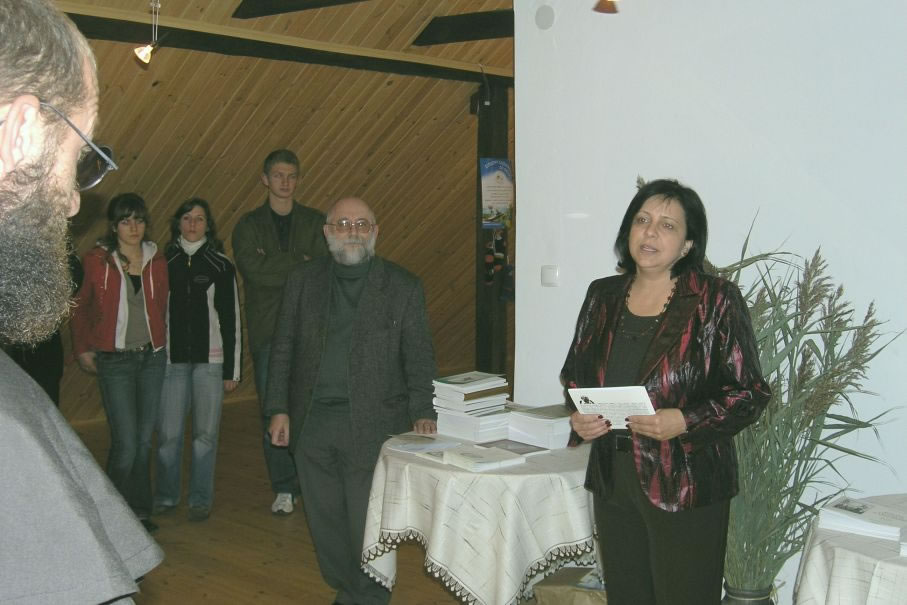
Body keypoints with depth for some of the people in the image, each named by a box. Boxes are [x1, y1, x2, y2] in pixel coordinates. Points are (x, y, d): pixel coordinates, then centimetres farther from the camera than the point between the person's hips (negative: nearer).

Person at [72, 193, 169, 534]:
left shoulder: (157, 262, 5)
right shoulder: (96, 261, -4)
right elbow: (80, 308, 7)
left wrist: (161, 344, 10)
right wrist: (82, 349, 8)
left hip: (152, 357, 4)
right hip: (115, 361, -3)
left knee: (144, 440, 8)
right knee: (125, 443, -8)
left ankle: (140, 510, 22)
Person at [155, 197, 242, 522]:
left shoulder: (220, 265, 4)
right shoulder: (164, 262, 6)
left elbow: (231, 319, 4)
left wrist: (232, 370, 1)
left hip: (209, 361, -1)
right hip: (172, 360, 1)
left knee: (206, 434, 2)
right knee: (168, 435, 0)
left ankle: (201, 500, 16)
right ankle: (165, 497, 19)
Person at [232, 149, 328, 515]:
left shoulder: (315, 222, 11)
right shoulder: (249, 225, 9)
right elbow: (251, 268, -8)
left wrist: (274, 267, -10)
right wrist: (299, 262, -8)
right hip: (268, 330, 0)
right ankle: (284, 489, 10)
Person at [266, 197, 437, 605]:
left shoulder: (403, 286, 0)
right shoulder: (303, 281, 8)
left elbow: (419, 356, 0)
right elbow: (283, 349, 11)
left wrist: (422, 411, -10)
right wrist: (278, 409, 5)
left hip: (372, 426, -3)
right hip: (312, 423, 3)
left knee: (368, 524, 0)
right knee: (325, 521, 11)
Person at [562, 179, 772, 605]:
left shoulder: (715, 300, -7)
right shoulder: (602, 296, 8)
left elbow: (749, 393, -8)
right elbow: (574, 374, 18)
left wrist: (685, 422, -21)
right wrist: (578, 416, -2)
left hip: (685, 487, -5)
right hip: (613, 479, 5)